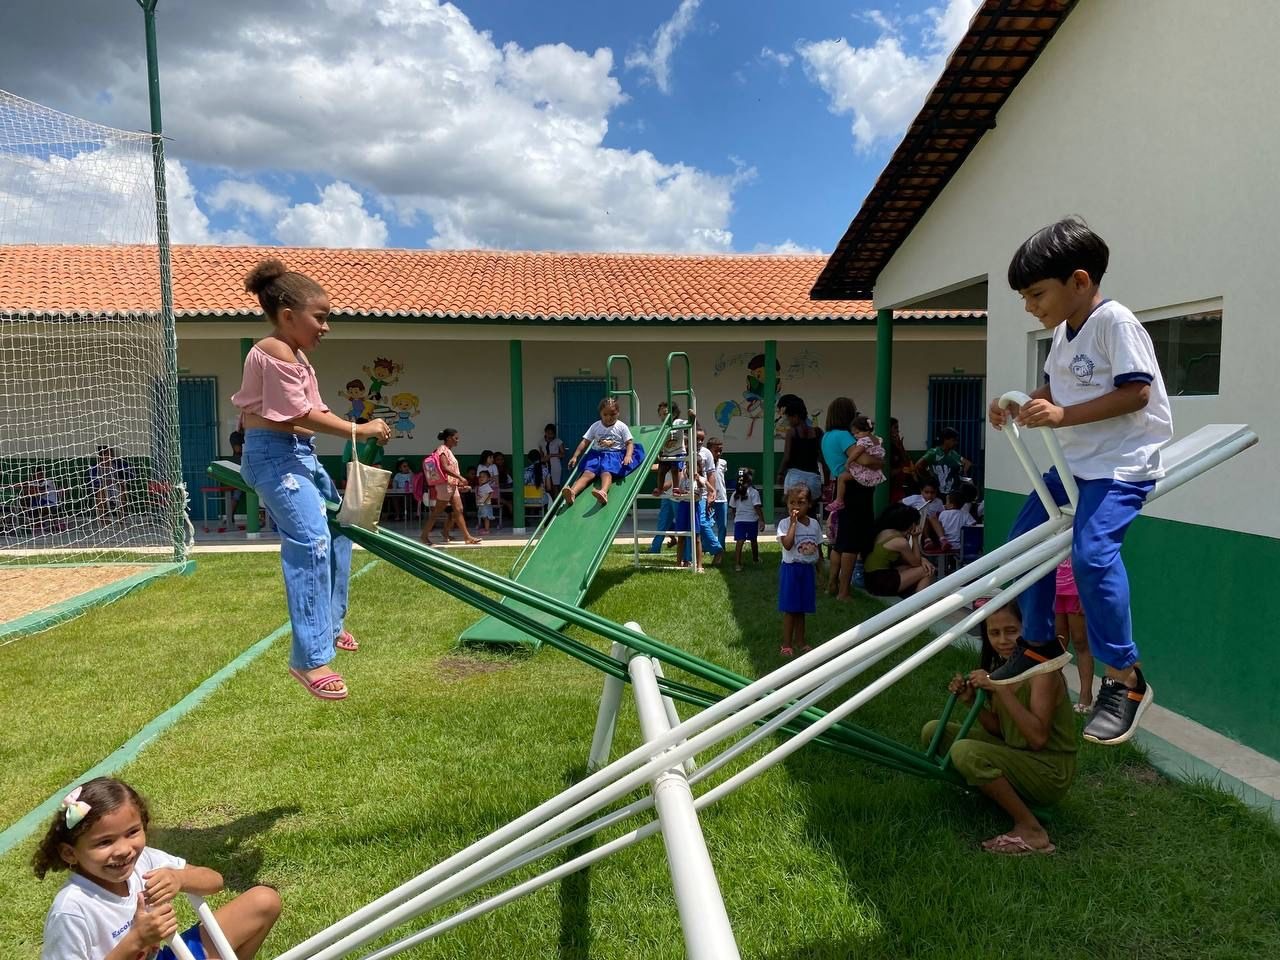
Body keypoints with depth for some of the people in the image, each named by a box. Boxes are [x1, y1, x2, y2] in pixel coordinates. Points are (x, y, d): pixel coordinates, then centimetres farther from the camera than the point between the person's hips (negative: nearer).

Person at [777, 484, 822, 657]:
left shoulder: (814, 524, 4)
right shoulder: (785, 523, -10)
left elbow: (819, 551, 10)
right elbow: (787, 545, -27)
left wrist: (820, 573, 10)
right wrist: (793, 522, -24)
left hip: (808, 570, 4)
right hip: (791, 569, -4)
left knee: (801, 609, 14)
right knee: (790, 610, 0)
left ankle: (800, 642, 24)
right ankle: (787, 644, 9)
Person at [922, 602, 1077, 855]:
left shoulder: (1042, 670, -19)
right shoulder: (1001, 667, 3)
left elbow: (1038, 737, -28)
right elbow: (999, 730, 6)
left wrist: (1001, 689, -31)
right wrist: (972, 700, -10)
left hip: (1050, 772, -8)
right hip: (1015, 754, 8)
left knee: (965, 751, -31)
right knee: (933, 731, 1)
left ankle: (1030, 830, -17)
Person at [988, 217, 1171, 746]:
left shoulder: (1114, 321, -16)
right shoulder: (1064, 331, 10)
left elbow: (1137, 392, -22)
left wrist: (1063, 416, -28)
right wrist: (1019, 406, -3)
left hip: (1123, 462, -10)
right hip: (1075, 461, 10)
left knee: (1092, 551, -26)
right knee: (1024, 537, 11)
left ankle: (1124, 679, -13)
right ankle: (1040, 643, 29)